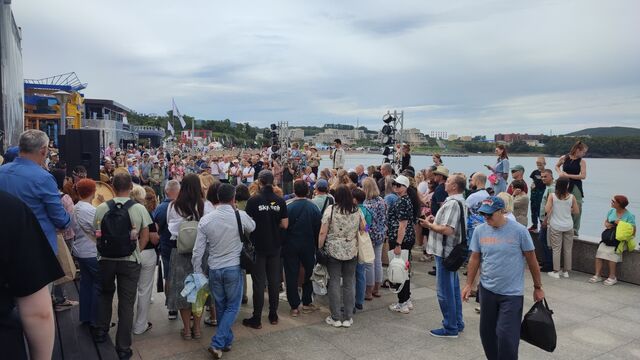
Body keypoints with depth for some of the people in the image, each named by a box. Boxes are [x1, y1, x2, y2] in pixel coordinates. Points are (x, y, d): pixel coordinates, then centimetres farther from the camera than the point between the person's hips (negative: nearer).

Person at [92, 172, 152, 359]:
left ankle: (101, 330, 31)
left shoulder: (101, 208, -6)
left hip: (106, 259, 1)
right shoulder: (139, 209, -8)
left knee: (105, 294, 27)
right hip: (130, 260, -1)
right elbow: (145, 237, -2)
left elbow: (97, 235, 5)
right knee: (126, 302, 6)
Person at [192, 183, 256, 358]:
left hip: (213, 269, 3)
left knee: (220, 306, 18)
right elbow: (252, 227, 12)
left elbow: (198, 251, -4)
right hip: (234, 268, -3)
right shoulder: (240, 215, -13)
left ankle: (227, 340, 32)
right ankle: (217, 342, 1)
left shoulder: (205, 219, -6)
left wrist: (197, 273, 7)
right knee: (232, 306, 10)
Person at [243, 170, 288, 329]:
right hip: (275, 246, 3)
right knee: (274, 280, 13)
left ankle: (256, 319, 10)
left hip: (258, 246, -3)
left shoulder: (253, 200, -12)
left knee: (259, 282, 4)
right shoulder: (280, 201, -4)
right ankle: (273, 315, 22)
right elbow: (284, 224, -3)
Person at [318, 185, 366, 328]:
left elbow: (323, 232, -9)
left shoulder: (330, 209, -8)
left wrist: (319, 248, 0)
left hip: (333, 251, -2)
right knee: (349, 283, 9)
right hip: (352, 252, 2)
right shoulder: (357, 211, 1)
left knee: (334, 282, 5)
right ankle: (348, 318, 15)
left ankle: (336, 318, 11)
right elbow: (363, 229, 7)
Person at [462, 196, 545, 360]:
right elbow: (474, 259, 7)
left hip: (512, 293, -4)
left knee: (506, 336, -5)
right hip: (487, 290, 4)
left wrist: (538, 287, 4)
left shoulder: (519, 231, -11)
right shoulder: (479, 231, -2)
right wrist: (469, 285, 6)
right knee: (486, 332, 13)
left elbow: (532, 260, -2)